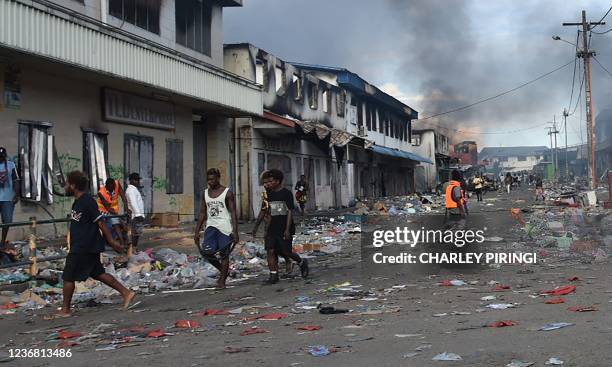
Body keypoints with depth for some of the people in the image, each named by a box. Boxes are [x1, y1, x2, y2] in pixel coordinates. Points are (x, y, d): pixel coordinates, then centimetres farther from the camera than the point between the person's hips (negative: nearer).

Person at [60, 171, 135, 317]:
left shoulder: (87, 202, -18)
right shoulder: (78, 202, 13)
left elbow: (100, 222, -18)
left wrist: (111, 241, -16)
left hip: (82, 249, -10)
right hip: (89, 247, 10)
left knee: (68, 277, 0)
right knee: (98, 273, 13)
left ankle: (65, 310, 10)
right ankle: (126, 293, 14)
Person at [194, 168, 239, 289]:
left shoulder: (227, 193, -3)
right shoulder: (205, 193, 12)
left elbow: (233, 213, -6)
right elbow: (202, 213, 16)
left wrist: (235, 232, -13)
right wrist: (197, 232, 11)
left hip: (225, 228, -4)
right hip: (211, 226, 4)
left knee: (224, 254, -1)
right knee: (206, 252, -12)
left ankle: (222, 280, 11)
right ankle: (223, 270, 13)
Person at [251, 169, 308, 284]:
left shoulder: (286, 193, -8)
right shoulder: (268, 194, 11)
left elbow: (290, 212, -11)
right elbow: (263, 211, 19)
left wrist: (287, 229, -18)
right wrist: (256, 226, 17)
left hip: (284, 228, -6)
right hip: (272, 228, 6)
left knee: (285, 252, -3)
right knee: (270, 250, -6)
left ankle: (302, 262, 25)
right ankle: (273, 276, 0)